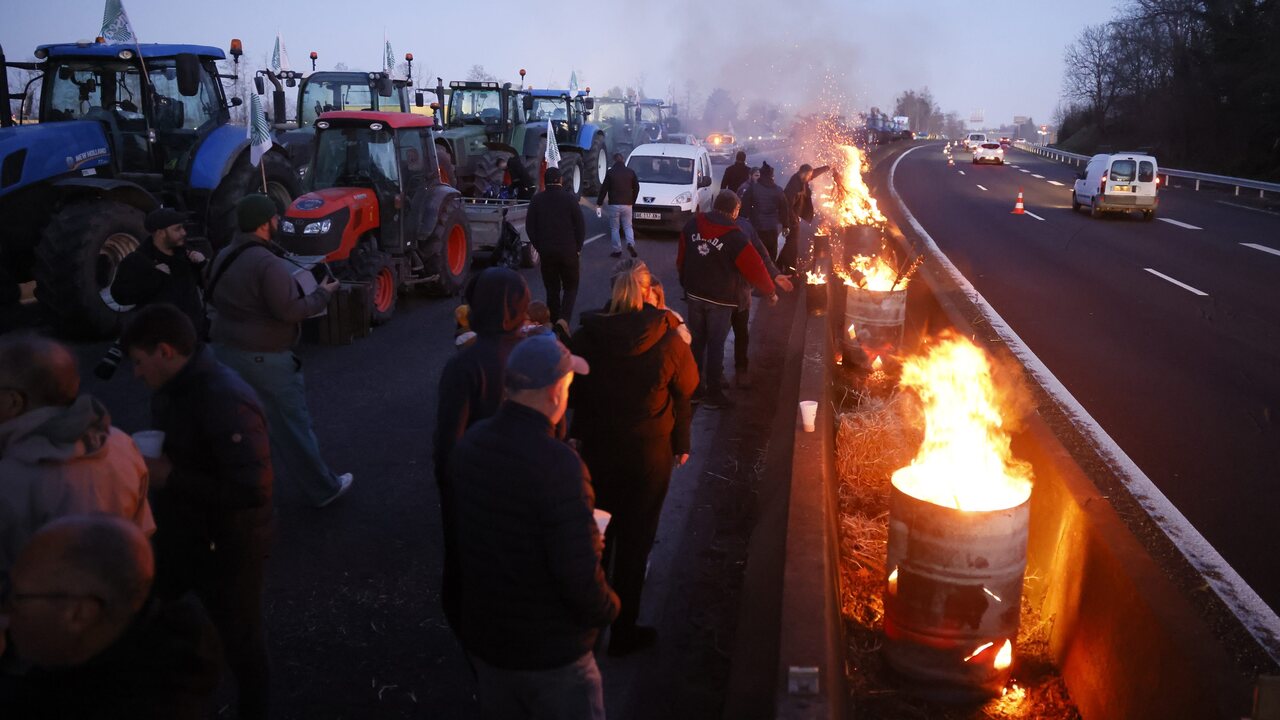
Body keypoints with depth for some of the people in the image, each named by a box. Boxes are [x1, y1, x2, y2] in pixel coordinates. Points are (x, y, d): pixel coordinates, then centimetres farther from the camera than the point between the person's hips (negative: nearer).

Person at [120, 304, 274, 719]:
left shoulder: (226, 401, -31)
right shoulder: (172, 388, -1)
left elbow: (251, 490, -35)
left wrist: (170, 478, -26)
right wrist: (146, 458, -2)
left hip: (227, 547, -9)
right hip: (180, 536, 9)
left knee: (237, 636, 13)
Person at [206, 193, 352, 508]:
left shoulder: (224, 257, 8)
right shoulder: (267, 263, -22)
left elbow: (214, 298, 21)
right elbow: (289, 311, -23)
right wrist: (321, 294, -9)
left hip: (226, 350, 8)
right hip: (263, 358, -8)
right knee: (292, 426, 3)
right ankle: (323, 489, 16)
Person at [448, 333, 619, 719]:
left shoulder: (469, 443, -6)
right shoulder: (558, 463, -29)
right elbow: (580, 576, -29)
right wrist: (608, 609, -8)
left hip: (481, 634, 7)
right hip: (548, 651, -6)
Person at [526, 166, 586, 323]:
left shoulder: (536, 200, 0)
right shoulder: (570, 198, -6)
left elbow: (530, 227, 3)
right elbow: (580, 225, -4)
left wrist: (539, 246, 11)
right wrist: (578, 247, 6)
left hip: (546, 251, 2)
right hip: (568, 250, -2)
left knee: (552, 289, 12)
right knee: (570, 287, 7)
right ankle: (563, 320, -11)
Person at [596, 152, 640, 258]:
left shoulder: (610, 172, -4)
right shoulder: (630, 172, 4)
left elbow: (604, 189, -4)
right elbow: (636, 188, 9)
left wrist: (599, 203, 2)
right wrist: (633, 202, 20)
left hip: (614, 205, -2)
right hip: (627, 205, 2)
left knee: (614, 228, 6)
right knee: (628, 226, 13)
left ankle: (617, 250, 5)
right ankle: (630, 244, -11)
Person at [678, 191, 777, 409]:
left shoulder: (692, 225, -2)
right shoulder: (734, 237, -16)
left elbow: (681, 257, 8)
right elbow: (755, 267, -10)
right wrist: (770, 292, 6)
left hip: (694, 294, 5)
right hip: (720, 299, -4)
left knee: (696, 342, 15)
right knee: (715, 345, 4)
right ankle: (713, 394, 11)